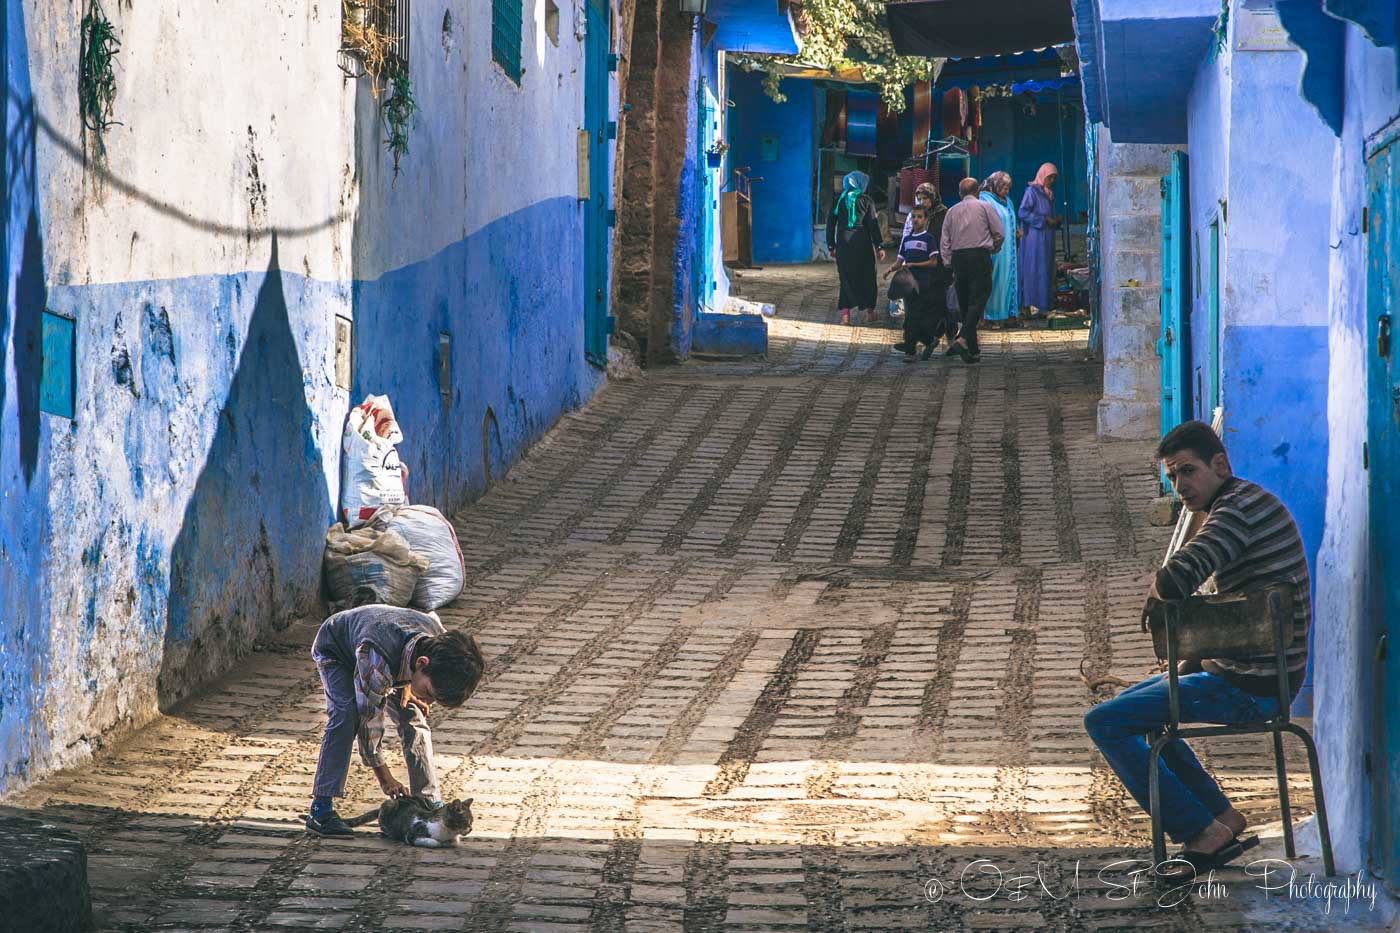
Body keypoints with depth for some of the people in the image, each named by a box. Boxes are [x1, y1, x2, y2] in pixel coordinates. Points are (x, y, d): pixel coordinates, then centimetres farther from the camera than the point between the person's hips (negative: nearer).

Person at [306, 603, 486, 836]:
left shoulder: (440, 640, -29)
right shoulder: (376, 661, -47)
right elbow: (369, 720, -35)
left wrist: (409, 686, -15)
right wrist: (384, 777, -27)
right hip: (335, 650, -5)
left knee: (414, 720, -10)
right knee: (345, 716, -27)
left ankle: (428, 802, -2)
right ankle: (321, 808, -26)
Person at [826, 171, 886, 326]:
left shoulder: (839, 201, 5)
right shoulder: (866, 200, -2)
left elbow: (830, 223, 7)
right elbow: (873, 224, -5)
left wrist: (831, 245, 14)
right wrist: (879, 246, -3)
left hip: (843, 243, 2)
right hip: (863, 243, -2)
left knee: (846, 278, 6)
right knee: (866, 277, 9)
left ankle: (846, 313, -2)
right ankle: (869, 312, 12)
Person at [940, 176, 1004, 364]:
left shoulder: (952, 211, 14)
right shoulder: (985, 207, 4)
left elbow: (945, 243, 10)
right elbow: (999, 234, 1)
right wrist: (993, 249, 20)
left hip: (958, 256, 4)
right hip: (980, 255, -4)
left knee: (964, 302, 10)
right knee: (978, 300, -8)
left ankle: (973, 349, 11)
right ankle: (962, 339, -28)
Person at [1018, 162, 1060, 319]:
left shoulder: (1049, 194, 19)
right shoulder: (1032, 191, -6)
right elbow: (1022, 213, -15)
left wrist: (1055, 220, 4)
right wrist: (1045, 220, -17)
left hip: (1047, 238, 8)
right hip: (1035, 237, -8)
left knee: (1047, 270, 5)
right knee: (1035, 269, -10)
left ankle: (1043, 305, 6)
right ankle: (1034, 304, -12)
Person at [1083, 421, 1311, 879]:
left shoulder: (1240, 509, -20)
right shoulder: (1251, 502, 13)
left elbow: (1175, 580, -34)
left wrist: (1156, 594, -10)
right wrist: (1193, 662, 14)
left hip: (1250, 687, -11)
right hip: (1252, 672, 11)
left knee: (1104, 721, -8)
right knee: (1131, 703, 28)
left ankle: (1201, 833, -4)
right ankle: (1221, 818, 22)